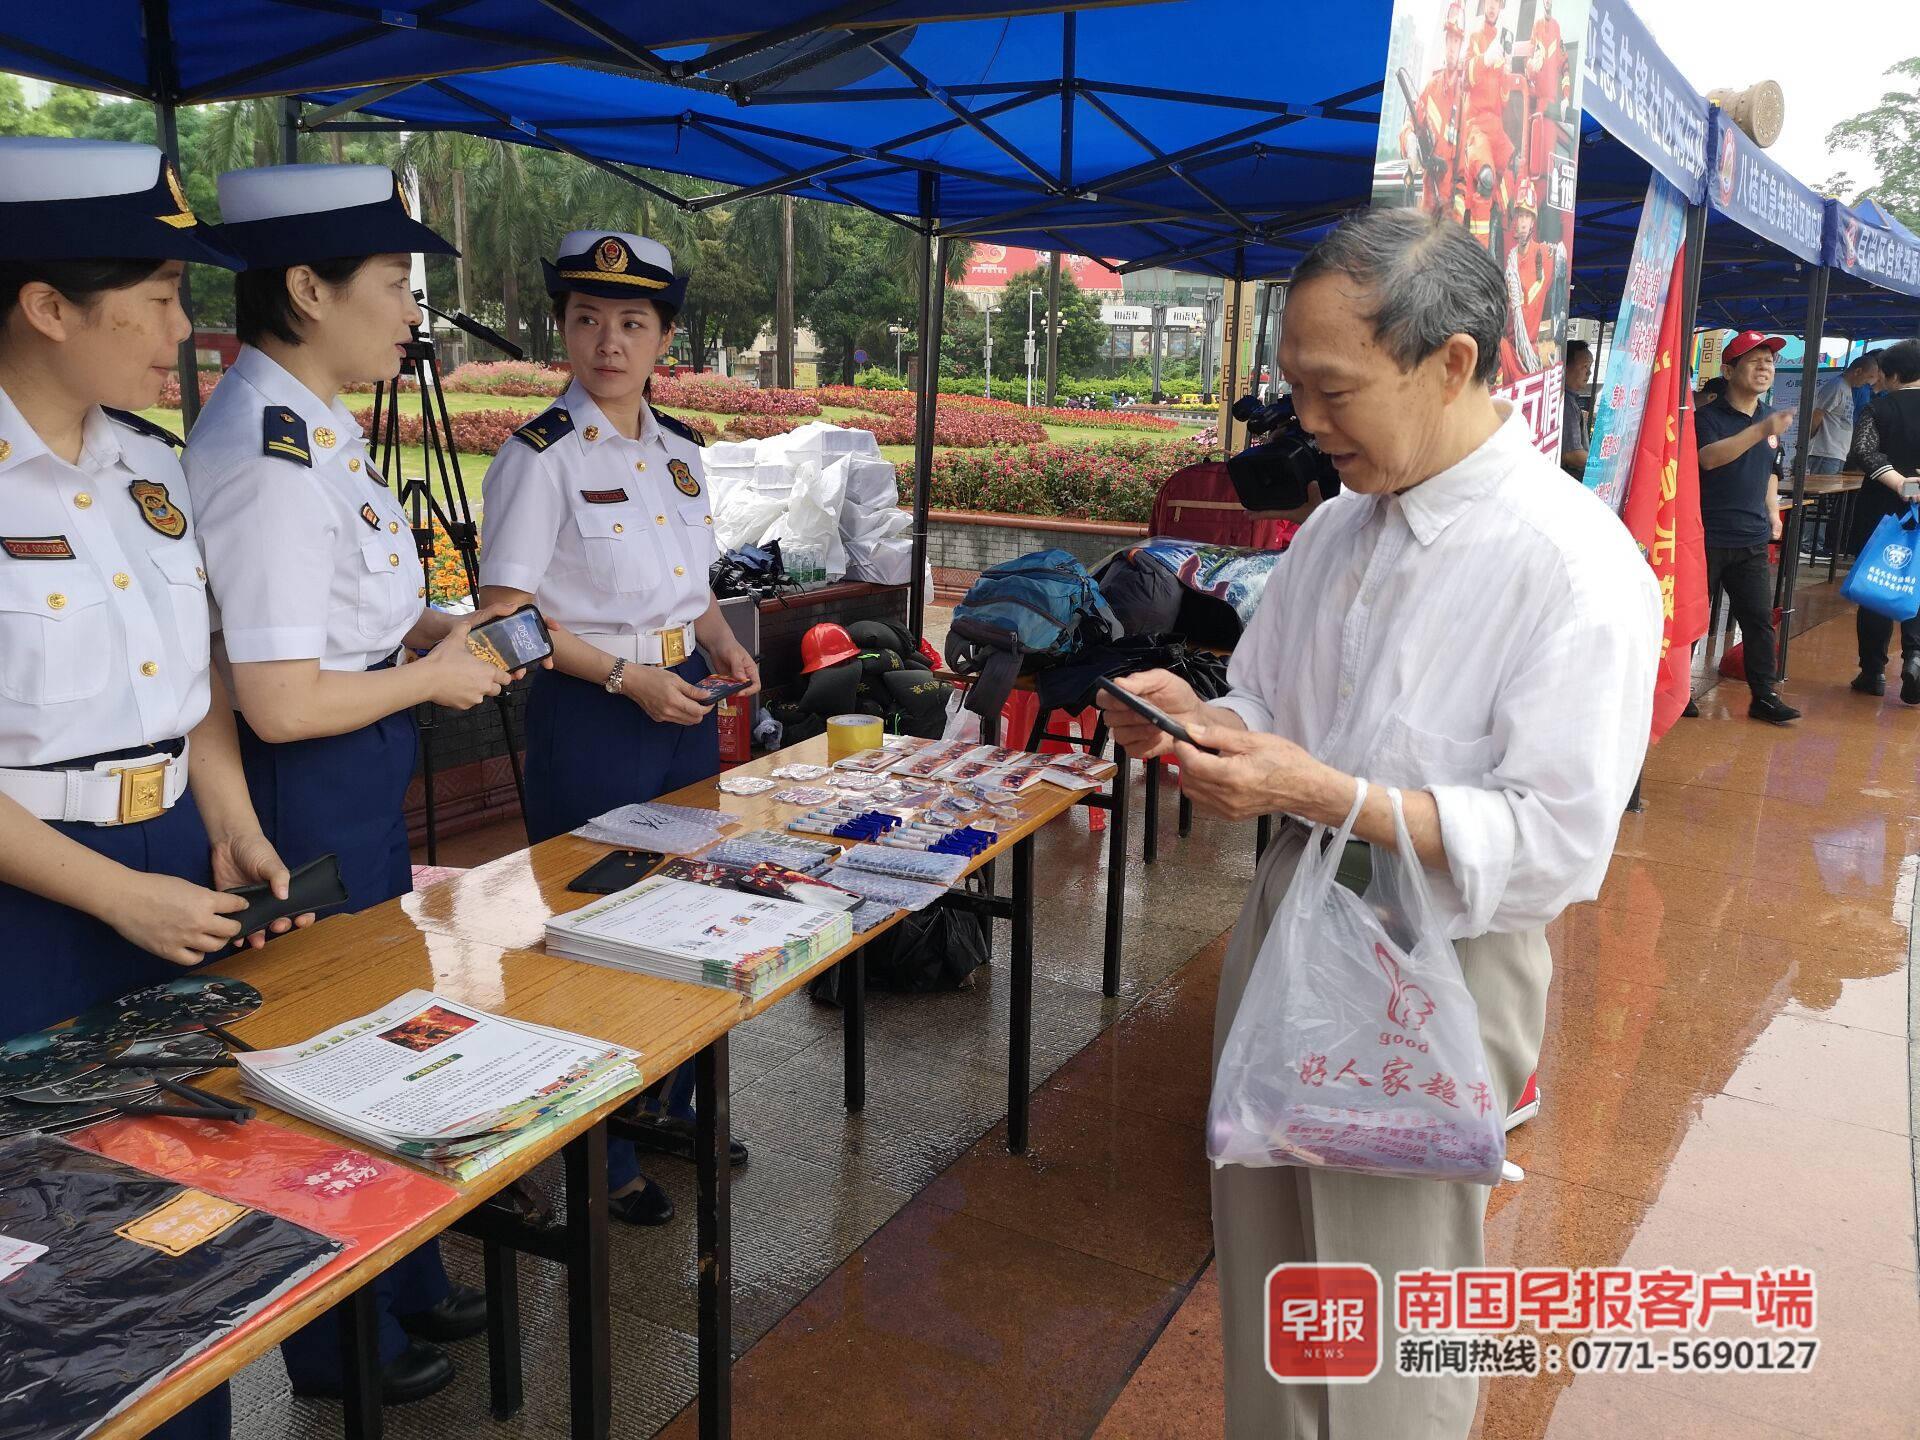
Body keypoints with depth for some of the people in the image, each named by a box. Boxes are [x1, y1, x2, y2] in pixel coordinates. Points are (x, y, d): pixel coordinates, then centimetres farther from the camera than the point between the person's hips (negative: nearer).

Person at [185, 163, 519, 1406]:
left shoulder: (310, 426, 7)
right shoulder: (268, 451, -24)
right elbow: (281, 702, -27)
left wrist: (430, 628, 6)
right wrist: (432, 677, -13)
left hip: (363, 787, 10)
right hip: (312, 799, -10)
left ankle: (406, 1288, 45)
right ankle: (344, 1347, 33)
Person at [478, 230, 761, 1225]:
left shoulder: (679, 450, 9)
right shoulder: (542, 457, -11)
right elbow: (506, 614, -14)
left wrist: (725, 648, 1)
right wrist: (627, 678, -18)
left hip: (684, 702, 7)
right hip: (590, 718, -7)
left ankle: (671, 1108, 36)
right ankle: (601, 1155, 20)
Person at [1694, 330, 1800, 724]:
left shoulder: (1770, 422, 14)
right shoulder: (1708, 416, -7)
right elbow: (1710, 457, -27)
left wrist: (1773, 512, 15)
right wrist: (1760, 431, -37)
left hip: (1752, 540, 6)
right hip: (1707, 537, -6)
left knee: (1760, 618, 4)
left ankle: (1763, 695, 10)